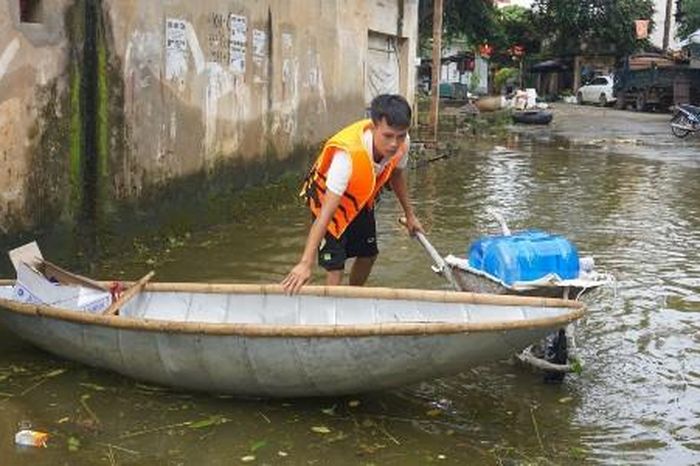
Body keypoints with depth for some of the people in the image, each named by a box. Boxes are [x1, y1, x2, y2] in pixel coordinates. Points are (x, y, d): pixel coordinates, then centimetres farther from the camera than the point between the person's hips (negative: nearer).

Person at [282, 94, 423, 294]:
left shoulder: (401, 143, -26)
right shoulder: (348, 154, -45)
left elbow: (396, 174, 0)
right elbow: (326, 212, -47)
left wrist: (409, 214, 8)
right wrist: (306, 263, -52)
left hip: (362, 199, 6)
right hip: (329, 197, -6)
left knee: (368, 254, 17)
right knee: (335, 265, -15)